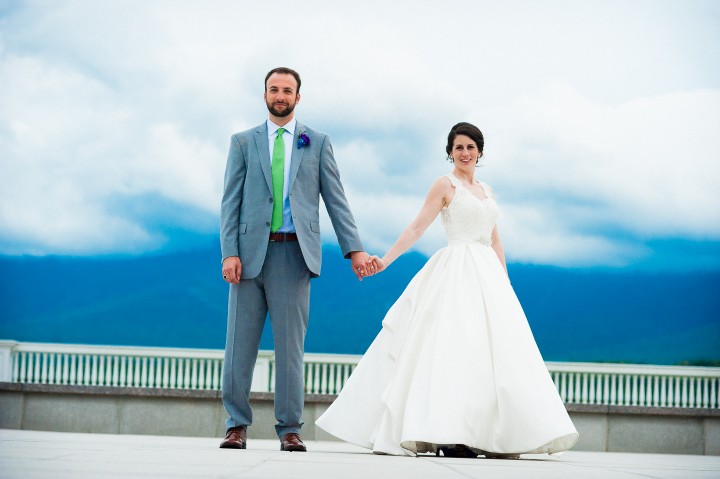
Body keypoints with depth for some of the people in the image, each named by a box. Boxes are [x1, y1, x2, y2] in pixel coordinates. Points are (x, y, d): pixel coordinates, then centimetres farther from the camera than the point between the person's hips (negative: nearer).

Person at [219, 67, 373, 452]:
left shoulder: (317, 143, 12)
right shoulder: (243, 142, 11)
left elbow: (335, 199, 7)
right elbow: (231, 201, 5)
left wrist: (354, 248, -2)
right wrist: (230, 252, -6)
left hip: (293, 253, 0)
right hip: (250, 250, 1)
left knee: (290, 346, 1)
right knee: (240, 343, 1)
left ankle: (289, 430, 6)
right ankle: (237, 426, 8)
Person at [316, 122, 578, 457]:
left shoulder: (486, 190, 20)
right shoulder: (445, 185, 0)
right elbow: (417, 228, -6)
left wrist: (506, 283, 15)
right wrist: (385, 260, -17)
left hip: (488, 275, 7)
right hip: (457, 275, -7)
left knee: (493, 349, 0)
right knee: (454, 345, -14)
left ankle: (484, 433, 1)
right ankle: (448, 434, -16)